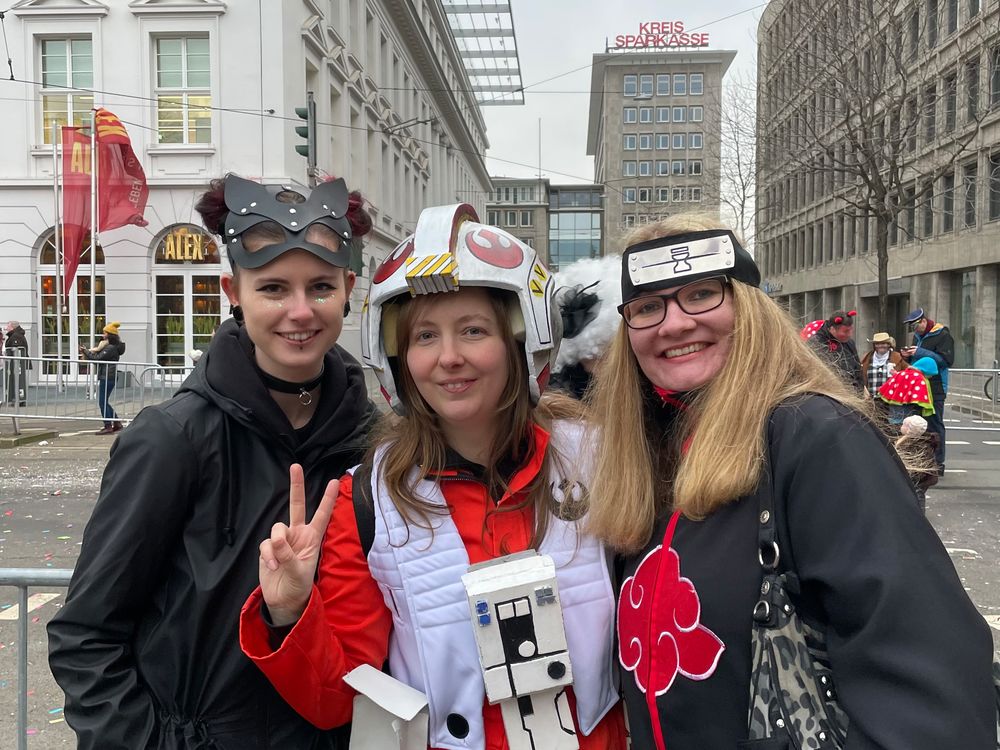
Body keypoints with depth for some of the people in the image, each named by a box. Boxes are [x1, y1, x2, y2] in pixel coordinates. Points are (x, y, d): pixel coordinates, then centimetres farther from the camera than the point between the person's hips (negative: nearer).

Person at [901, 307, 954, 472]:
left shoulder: (942, 335, -8)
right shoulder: (918, 336, 18)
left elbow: (947, 360, -17)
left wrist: (921, 353, -19)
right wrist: (907, 356, 5)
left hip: (935, 388, -8)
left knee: (934, 424, -6)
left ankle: (938, 463, 0)